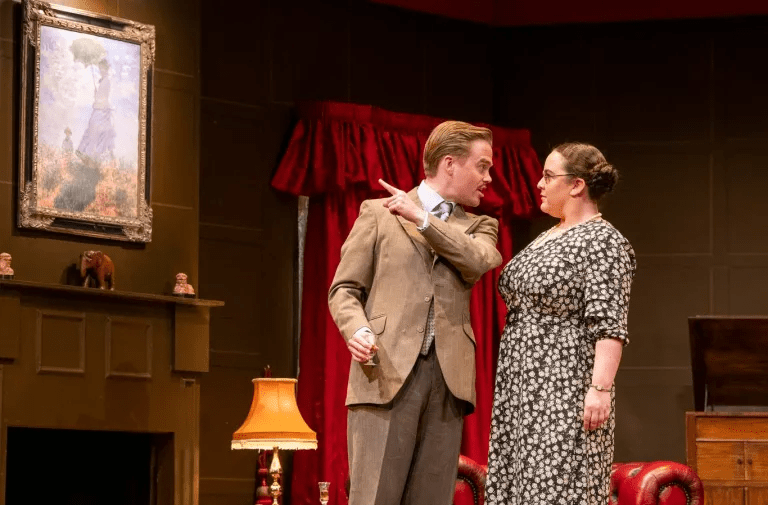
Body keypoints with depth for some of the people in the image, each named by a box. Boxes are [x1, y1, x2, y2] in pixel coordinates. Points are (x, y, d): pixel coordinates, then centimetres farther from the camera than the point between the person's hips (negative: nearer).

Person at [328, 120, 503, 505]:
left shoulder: (478, 226, 20)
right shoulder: (378, 213, 11)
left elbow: (481, 261, -4)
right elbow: (345, 289, 8)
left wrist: (423, 219, -6)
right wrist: (356, 330, -12)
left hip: (447, 379, 3)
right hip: (386, 373, -3)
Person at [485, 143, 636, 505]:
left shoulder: (602, 241, -10)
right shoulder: (547, 238, 18)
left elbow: (609, 325, -18)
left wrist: (600, 388, -26)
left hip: (565, 390, -9)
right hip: (522, 391, 9)